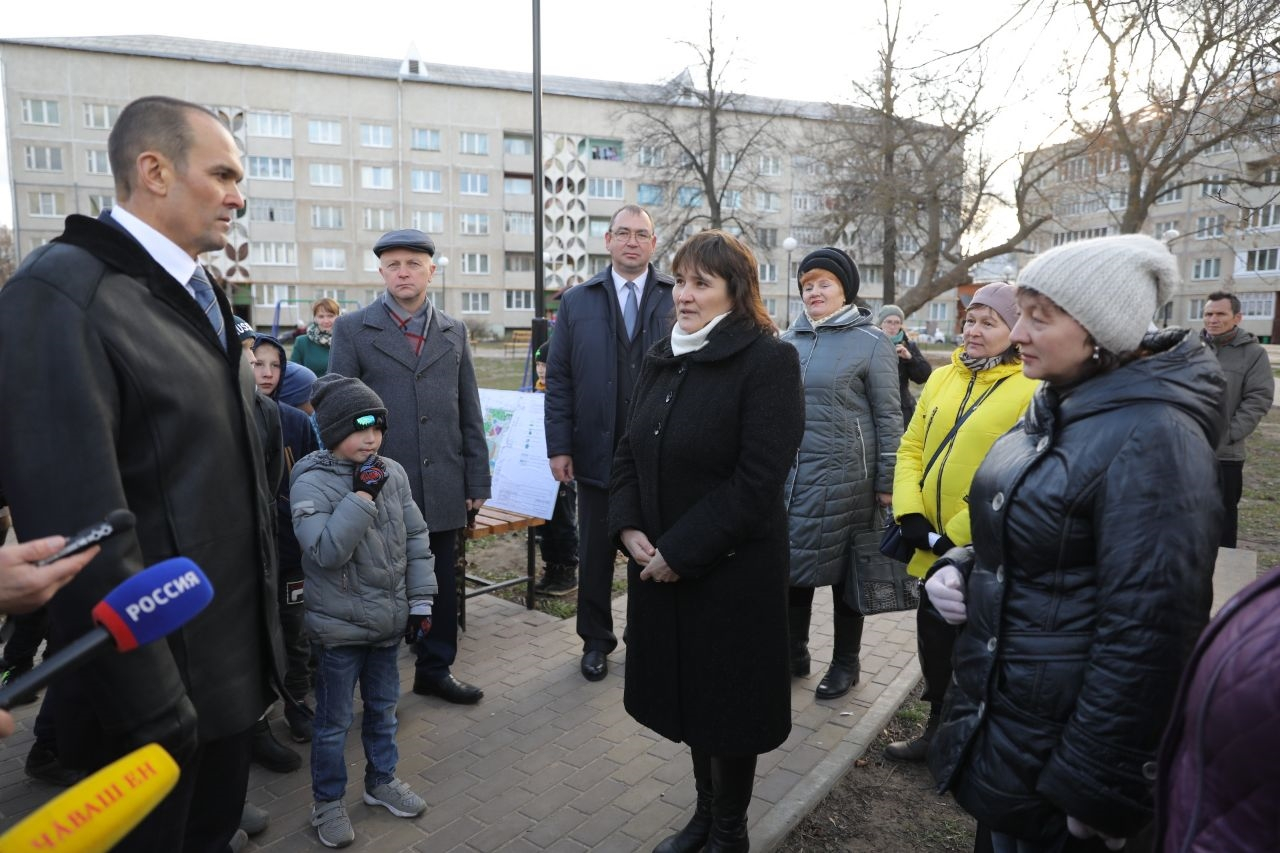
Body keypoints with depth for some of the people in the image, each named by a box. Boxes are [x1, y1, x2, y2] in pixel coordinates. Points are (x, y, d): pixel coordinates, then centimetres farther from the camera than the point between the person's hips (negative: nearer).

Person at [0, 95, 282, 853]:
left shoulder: (201, 296, 10)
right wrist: (149, 707, -20)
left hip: (233, 668, 8)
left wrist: (265, 638, 15)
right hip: (156, 689, -8)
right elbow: (80, 528, -24)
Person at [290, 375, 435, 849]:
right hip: (341, 626, -4)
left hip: (388, 619, 5)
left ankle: (382, 780, 41)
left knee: (383, 707, 21)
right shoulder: (312, 482, -16)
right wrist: (362, 495, -28)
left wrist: (420, 602, 4)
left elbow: (416, 539, 4)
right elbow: (326, 550, -27)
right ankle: (327, 801, 31)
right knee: (334, 720, 11)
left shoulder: (393, 474, -2)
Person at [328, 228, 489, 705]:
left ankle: (435, 670, 33)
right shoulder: (352, 330, -1)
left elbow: (469, 413, 9)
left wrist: (477, 480, 6)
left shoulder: (453, 332, 9)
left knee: (442, 585, 14)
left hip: (443, 489, 3)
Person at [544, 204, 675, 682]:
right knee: (595, 553, 12)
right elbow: (559, 379, 3)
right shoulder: (576, 302, 5)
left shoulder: (678, 299, 1)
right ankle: (595, 641, 30)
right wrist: (559, 446, -3)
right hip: (597, 453, 1)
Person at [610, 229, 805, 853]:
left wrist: (681, 551, -18)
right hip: (659, 563, 6)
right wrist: (629, 529, -6)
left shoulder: (768, 360, -15)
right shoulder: (660, 358, 7)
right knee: (687, 692, 19)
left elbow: (759, 479, -20)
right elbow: (630, 450, 10)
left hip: (730, 567, -6)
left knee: (728, 700, 11)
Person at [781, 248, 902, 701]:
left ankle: (846, 663, 26)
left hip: (842, 478, -4)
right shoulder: (789, 340, 9)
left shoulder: (870, 342, -4)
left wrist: (887, 483, -6)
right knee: (791, 563, 10)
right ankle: (794, 652, 28)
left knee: (844, 570, 8)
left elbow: (888, 416, -4)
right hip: (788, 474, 4)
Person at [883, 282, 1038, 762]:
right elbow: (912, 447, 6)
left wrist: (960, 535, -19)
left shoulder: (1031, 391, -12)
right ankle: (938, 730, 40)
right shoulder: (941, 378, 7)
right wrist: (909, 513, -7)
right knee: (933, 639, 19)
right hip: (931, 548, 6)